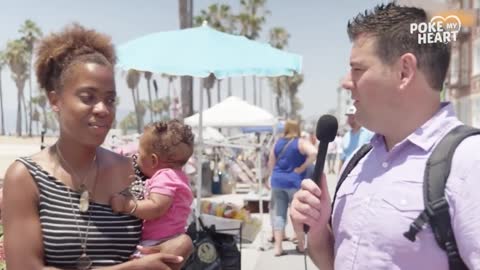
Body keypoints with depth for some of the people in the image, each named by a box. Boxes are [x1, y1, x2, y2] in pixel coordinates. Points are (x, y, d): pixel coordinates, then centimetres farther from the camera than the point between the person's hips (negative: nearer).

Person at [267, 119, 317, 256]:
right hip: (294, 182, -4)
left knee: (279, 213, 7)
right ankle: (301, 245, 17)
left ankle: (278, 247, 4)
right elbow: (314, 153, -25)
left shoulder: (277, 143, 8)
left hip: (277, 181, 4)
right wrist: (302, 168, -15)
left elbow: (270, 164, 12)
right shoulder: (301, 142, -6)